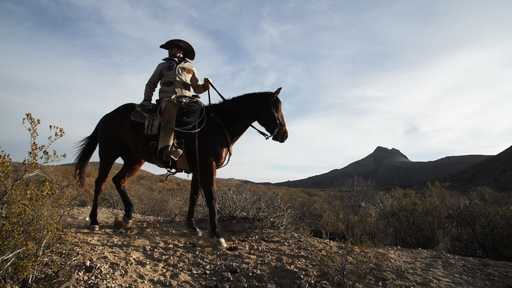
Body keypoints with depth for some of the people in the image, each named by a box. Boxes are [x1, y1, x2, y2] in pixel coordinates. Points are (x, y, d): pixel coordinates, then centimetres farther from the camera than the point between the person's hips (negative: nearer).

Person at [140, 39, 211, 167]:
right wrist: (147, 99, 10)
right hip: (167, 97, -2)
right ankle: (166, 148, -55)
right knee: (171, 107, -38)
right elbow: (151, 84, 27)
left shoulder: (190, 68, 28)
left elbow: (197, 88, 23)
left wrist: (205, 86, 1)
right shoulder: (163, 66, 28)